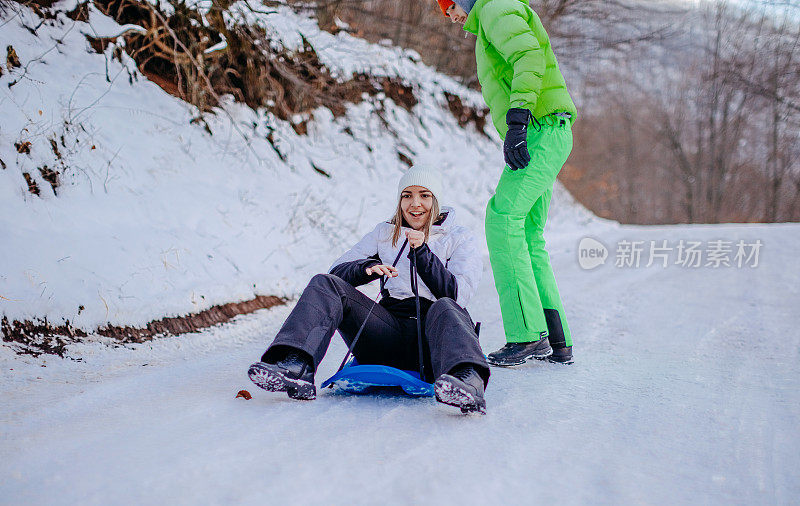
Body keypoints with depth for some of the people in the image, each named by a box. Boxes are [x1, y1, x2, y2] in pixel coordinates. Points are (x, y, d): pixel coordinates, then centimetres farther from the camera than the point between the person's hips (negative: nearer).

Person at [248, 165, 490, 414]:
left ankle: (468, 384, -69)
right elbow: (337, 271, 11)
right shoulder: (385, 233, 22)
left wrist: (421, 253, -11)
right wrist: (368, 267, -11)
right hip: (389, 328, 3)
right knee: (324, 284, -15)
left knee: (445, 308, -38)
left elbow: (458, 294, -3)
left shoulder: (460, 238, 13)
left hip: (430, 332, -3)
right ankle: (295, 367, -39)